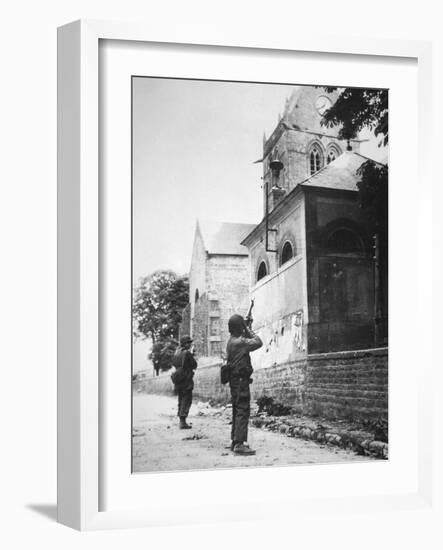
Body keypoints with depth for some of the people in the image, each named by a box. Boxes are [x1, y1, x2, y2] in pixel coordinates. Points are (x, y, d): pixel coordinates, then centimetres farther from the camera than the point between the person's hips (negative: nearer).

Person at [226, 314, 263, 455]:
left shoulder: (231, 341, 13)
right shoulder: (239, 341, -16)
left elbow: (247, 342, 27)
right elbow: (258, 342, -17)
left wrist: (247, 330, 16)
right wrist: (249, 330, -6)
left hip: (234, 380, 10)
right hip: (241, 380, -10)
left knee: (237, 411, 16)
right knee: (243, 411, -11)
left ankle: (235, 440, 21)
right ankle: (239, 444, -15)